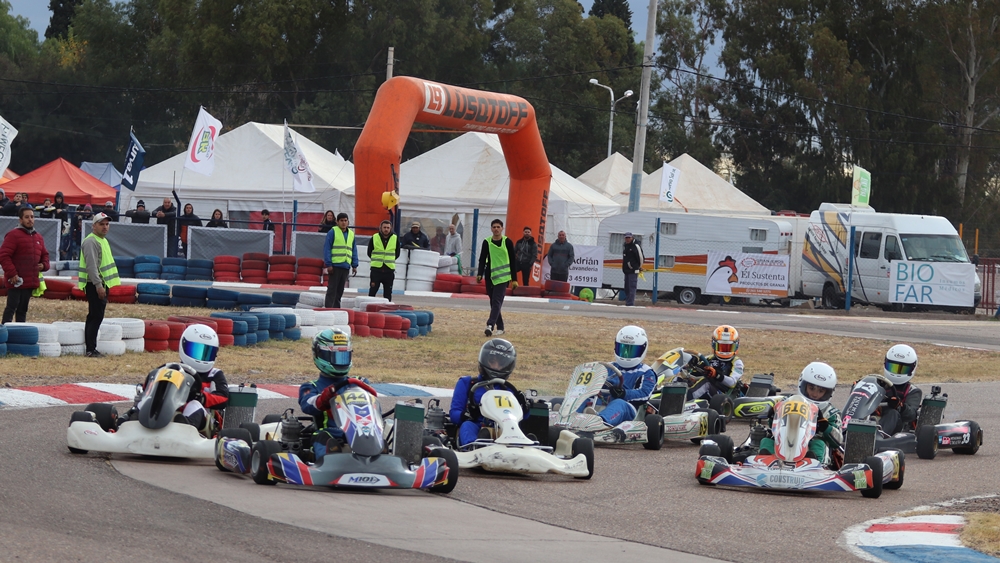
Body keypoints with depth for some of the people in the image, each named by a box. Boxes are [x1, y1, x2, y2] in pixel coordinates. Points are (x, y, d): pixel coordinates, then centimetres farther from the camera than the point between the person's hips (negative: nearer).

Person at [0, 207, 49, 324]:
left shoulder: (38, 237, 15)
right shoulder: (13, 235, -9)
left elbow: (44, 254, 27)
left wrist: (44, 265, 5)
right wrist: (11, 273, -20)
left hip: (31, 282, 7)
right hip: (16, 281, -7)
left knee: (23, 309, 12)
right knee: (12, 307, -8)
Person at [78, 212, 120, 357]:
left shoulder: (103, 241, 19)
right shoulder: (91, 242, -13)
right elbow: (91, 265, -22)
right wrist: (98, 285, -28)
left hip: (102, 285, 10)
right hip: (95, 285, -10)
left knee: (96, 317, 11)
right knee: (96, 317, -11)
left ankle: (91, 349, 14)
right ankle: (90, 350, -11)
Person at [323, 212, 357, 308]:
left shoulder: (351, 234, 15)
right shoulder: (333, 232, -4)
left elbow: (354, 251, 18)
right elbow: (326, 248, -8)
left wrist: (354, 265, 10)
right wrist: (328, 264, -14)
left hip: (345, 266, 6)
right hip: (334, 265, -6)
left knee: (340, 290, 9)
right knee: (332, 288, -7)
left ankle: (336, 308, 15)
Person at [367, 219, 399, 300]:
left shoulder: (395, 239, 3)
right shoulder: (374, 238, 0)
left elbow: (397, 254, 13)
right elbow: (369, 253, 10)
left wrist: (390, 260, 7)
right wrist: (377, 260, 7)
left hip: (389, 270, 1)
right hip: (376, 269, -1)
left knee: (388, 293, 6)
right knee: (372, 291, -2)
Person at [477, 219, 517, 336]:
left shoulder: (507, 242, -1)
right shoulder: (487, 242, 4)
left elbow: (513, 261, 3)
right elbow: (482, 259, 5)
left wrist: (514, 279, 2)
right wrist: (480, 275, -10)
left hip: (503, 276, -4)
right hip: (490, 276, 4)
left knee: (497, 301, -15)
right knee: (493, 303, 7)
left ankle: (490, 325, -27)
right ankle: (500, 327, 17)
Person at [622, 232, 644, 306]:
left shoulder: (635, 246, -12)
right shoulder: (624, 246, 15)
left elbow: (641, 257, -10)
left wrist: (640, 266, 1)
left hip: (633, 271, -9)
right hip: (626, 271, 9)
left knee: (632, 287, -12)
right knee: (627, 288, 12)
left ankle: (630, 303, -15)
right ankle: (627, 303, 18)